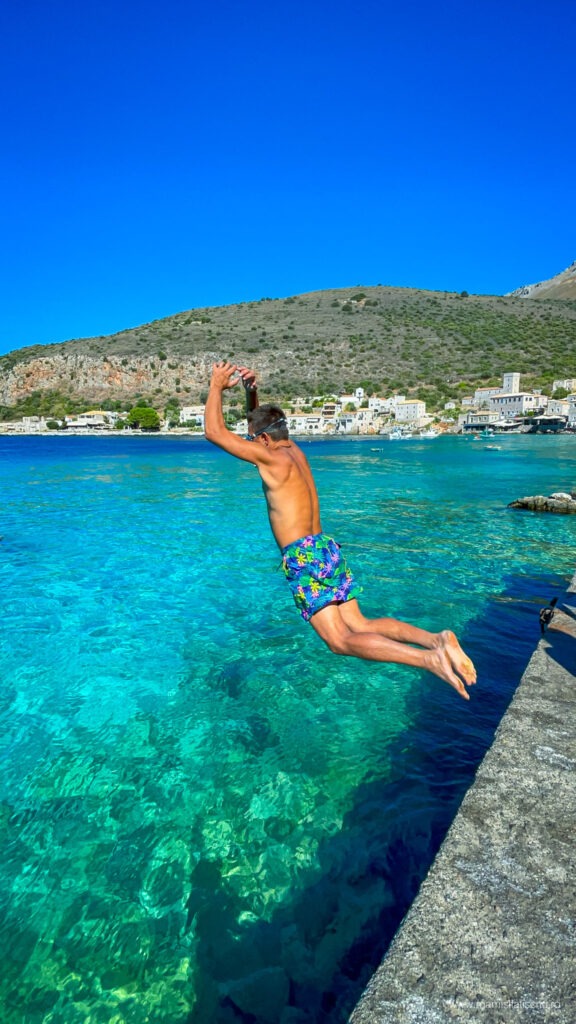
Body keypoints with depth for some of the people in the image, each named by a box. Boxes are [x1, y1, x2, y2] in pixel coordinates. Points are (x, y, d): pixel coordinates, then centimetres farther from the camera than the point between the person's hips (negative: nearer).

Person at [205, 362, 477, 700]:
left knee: (342, 641, -11)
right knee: (359, 626, 6)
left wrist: (217, 387, 4)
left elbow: (215, 432, -7)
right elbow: (260, 422, 32)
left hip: (304, 557, -9)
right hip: (328, 548, 9)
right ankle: (436, 639, -10)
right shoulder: (293, 449, 14)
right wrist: (251, 391, 18)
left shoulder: (272, 458, -9)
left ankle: (429, 659, -25)